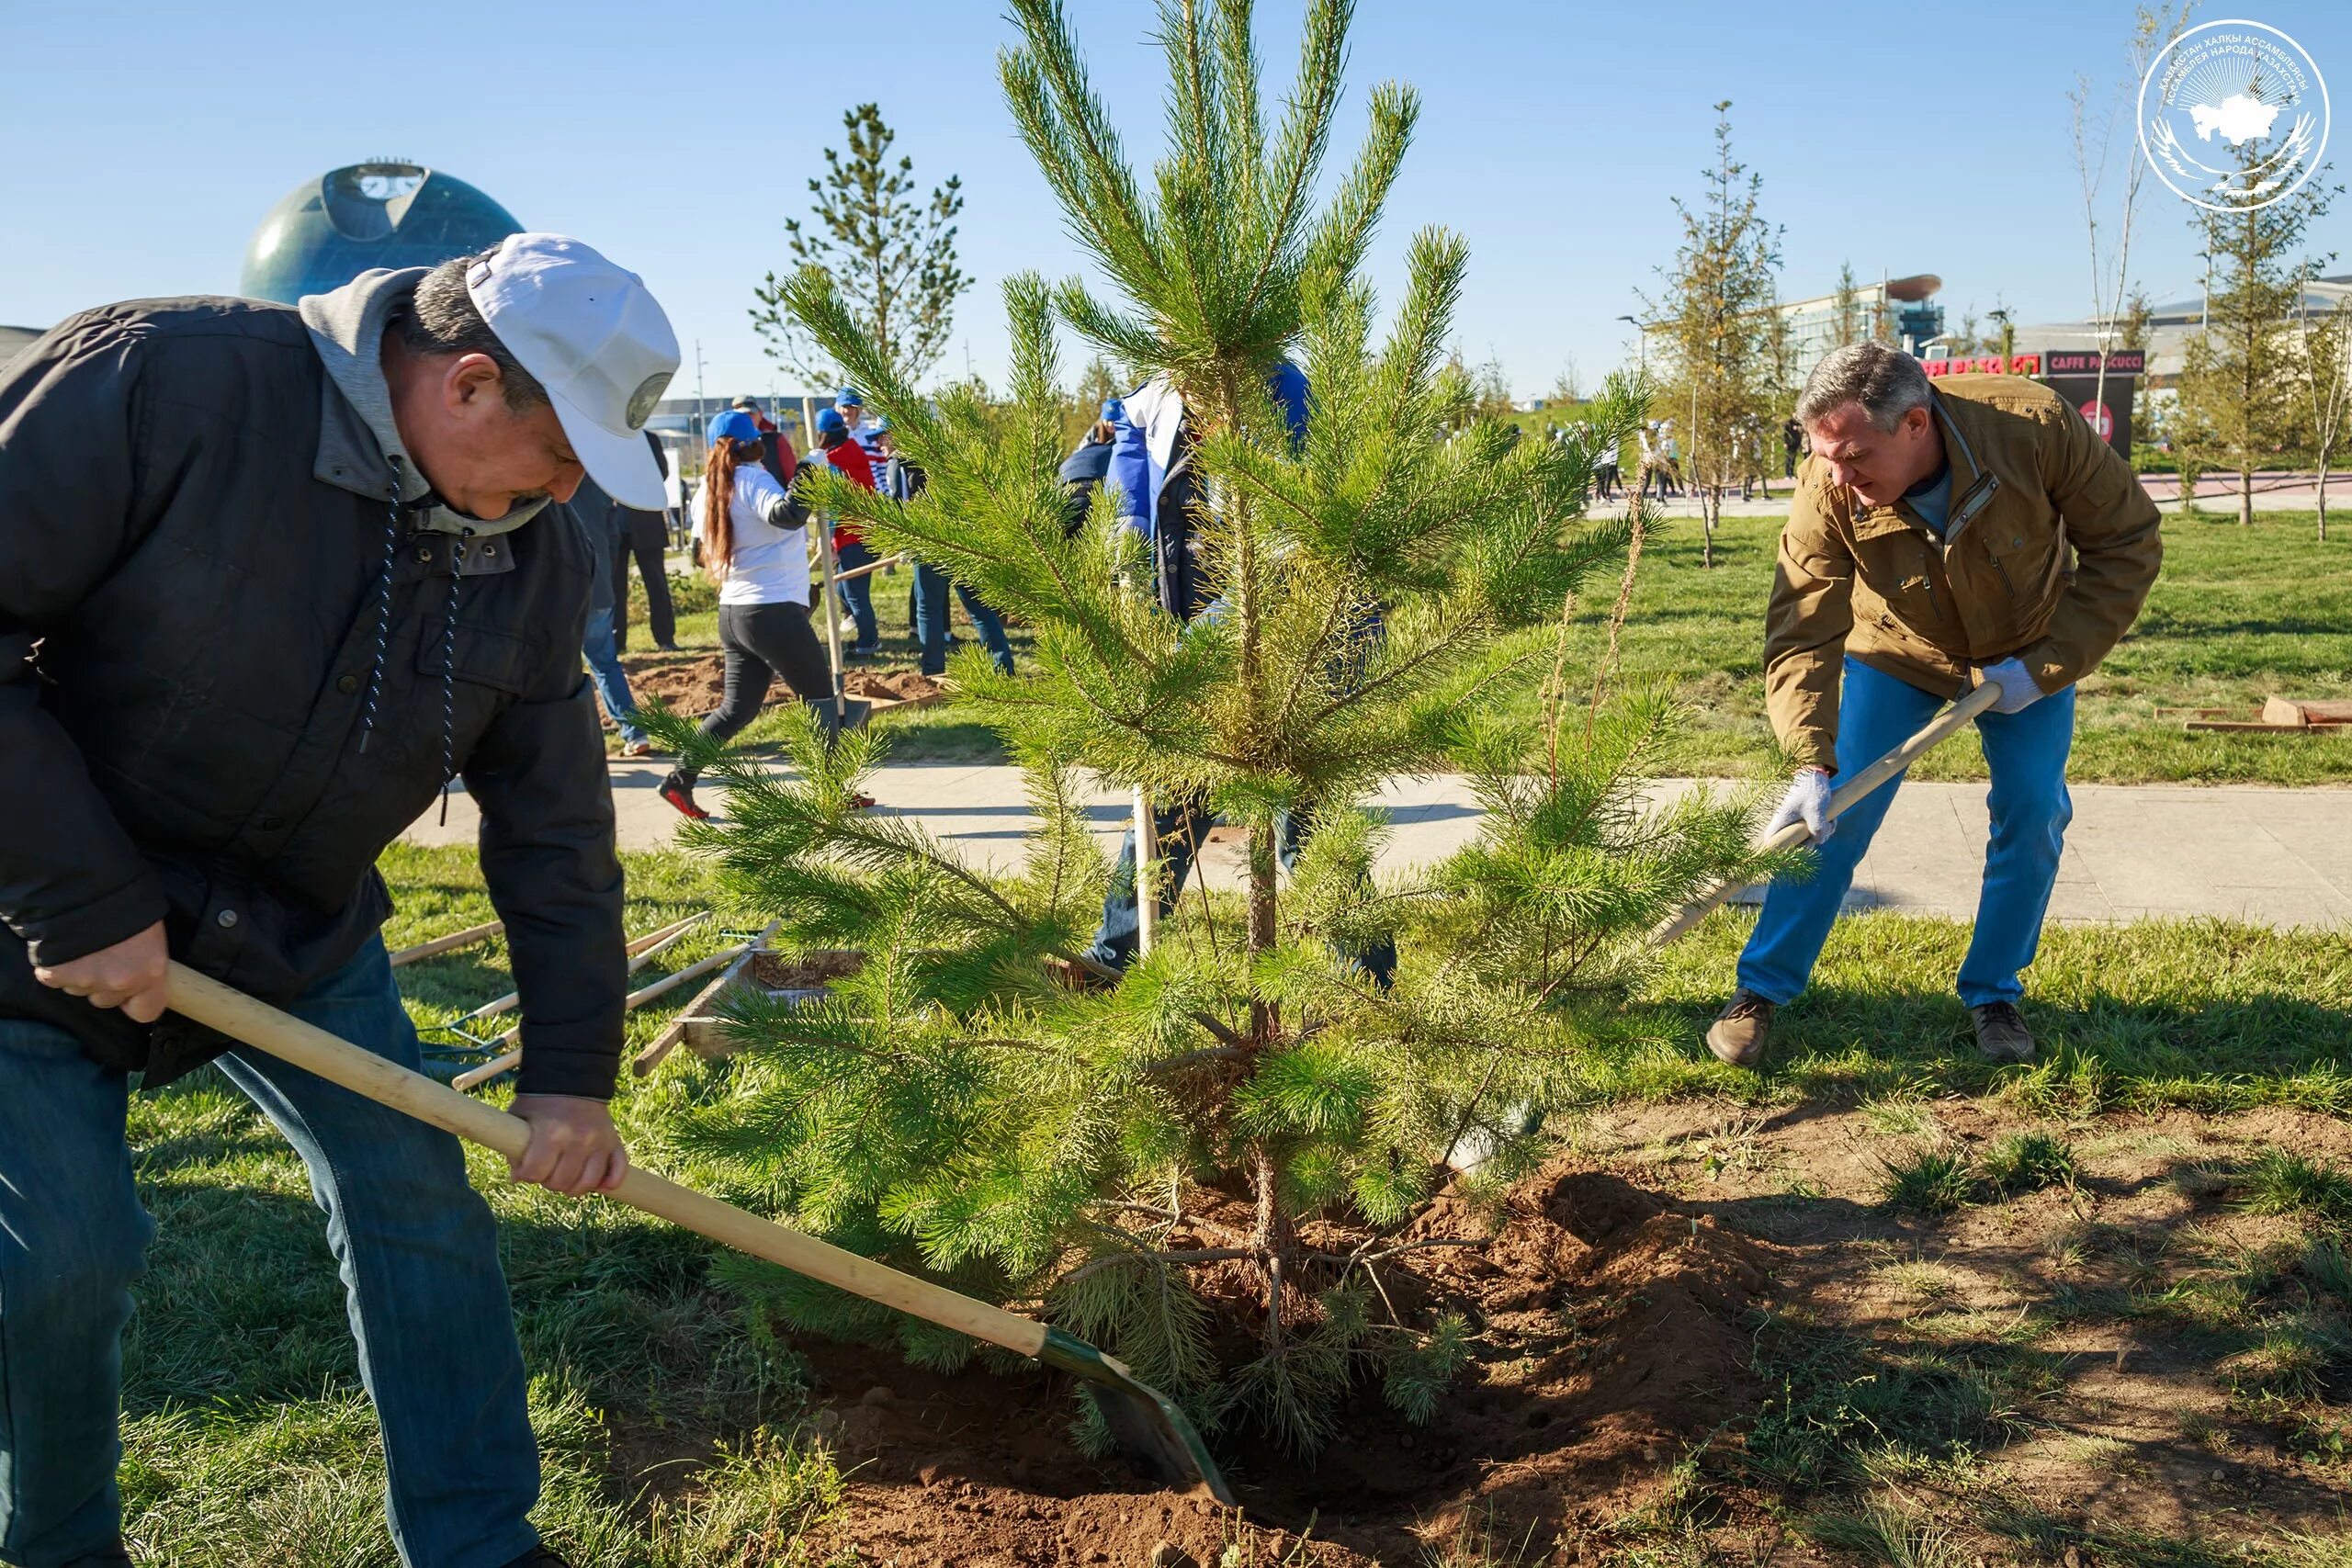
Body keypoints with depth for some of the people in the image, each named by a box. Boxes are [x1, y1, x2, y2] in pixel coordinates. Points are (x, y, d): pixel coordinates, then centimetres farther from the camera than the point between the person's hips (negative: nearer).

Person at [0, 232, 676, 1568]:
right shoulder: (167, 382, -26)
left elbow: (555, 830, -3)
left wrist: (572, 1071, -6)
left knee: (417, 1192, 2)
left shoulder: (536, 560, -9)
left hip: (297, 931, 5)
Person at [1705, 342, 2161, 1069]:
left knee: (2033, 816, -4)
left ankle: (1993, 994, 16)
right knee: (1835, 816, -7)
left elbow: (2127, 542, -20)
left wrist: (2046, 665, -25)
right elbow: (1801, 639, -31)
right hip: (1896, 653, -1)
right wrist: (1811, 763, -44)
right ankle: (1761, 990, 6)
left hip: (2030, 649, 1)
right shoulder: (1827, 493, -33)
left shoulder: (2038, 428, -34)